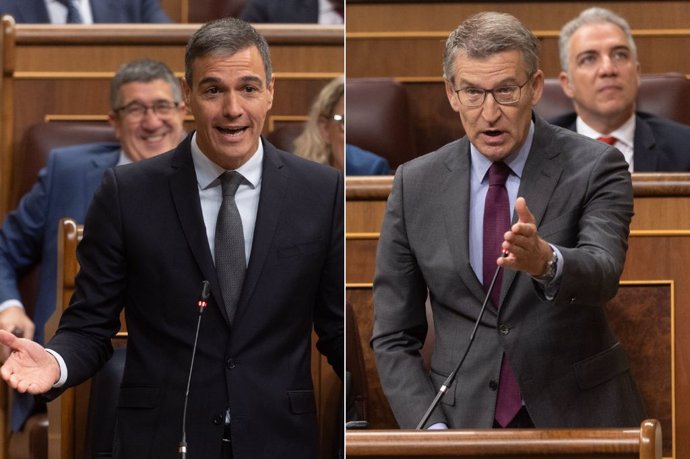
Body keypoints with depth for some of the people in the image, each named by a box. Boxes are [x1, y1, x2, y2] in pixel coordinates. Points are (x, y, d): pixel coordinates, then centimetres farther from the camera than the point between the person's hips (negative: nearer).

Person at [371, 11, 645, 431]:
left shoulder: (593, 168, -5)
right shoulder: (416, 185, 2)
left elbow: (602, 273, -23)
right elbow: (394, 337, 5)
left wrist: (546, 261, -44)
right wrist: (433, 434, -9)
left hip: (580, 417, -1)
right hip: (464, 425, 2)